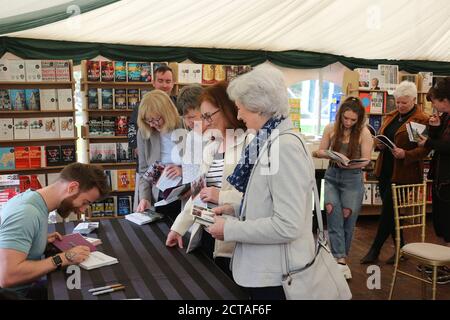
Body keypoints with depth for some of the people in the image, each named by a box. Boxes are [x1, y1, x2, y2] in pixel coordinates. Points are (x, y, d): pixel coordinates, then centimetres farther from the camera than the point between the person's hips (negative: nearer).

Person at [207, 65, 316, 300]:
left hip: (275, 275, -9)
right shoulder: (271, 141, 7)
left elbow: (288, 226, -28)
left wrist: (230, 230, -20)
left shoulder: (285, 146, -24)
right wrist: (235, 209, 5)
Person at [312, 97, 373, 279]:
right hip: (332, 176, 2)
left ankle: (339, 257, 25)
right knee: (334, 218, -11)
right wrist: (320, 153, -16)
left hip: (353, 179, -2)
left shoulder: (364, 133, -8)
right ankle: (340, 260, -13)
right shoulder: (331, 129, 0)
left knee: (347, 221, 7)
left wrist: (348, 164, -25)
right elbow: (321, 152, 7)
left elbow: (366, 160, -9)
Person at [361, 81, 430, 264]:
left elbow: (424, 149, -14)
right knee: (390, 211, 12)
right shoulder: (390, 117, 14)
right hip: (385, 170, 7)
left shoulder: (422, 120, -8)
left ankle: (374, 251, 10)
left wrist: (405, 154, -28)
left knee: (388, 210, -2)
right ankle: (400, 248, 27)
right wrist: (379, 144, -1)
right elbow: (379, 137, 20)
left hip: (403, 173, -7)